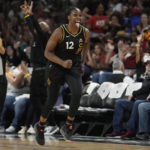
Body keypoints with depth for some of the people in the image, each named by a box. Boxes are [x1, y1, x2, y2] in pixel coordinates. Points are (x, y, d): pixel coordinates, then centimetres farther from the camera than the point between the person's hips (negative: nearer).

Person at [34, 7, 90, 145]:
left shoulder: (85, 32, -7)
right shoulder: (59, 32, -18)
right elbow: (47, 52, -15)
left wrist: (83, 62, 12)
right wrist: (62, 63, -28)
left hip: (74, 67, 2)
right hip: (57, 66, -2)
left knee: (77, 94, -24)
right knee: (51, 101, 6)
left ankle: (68, 126, -9)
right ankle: (40, 126, 32)